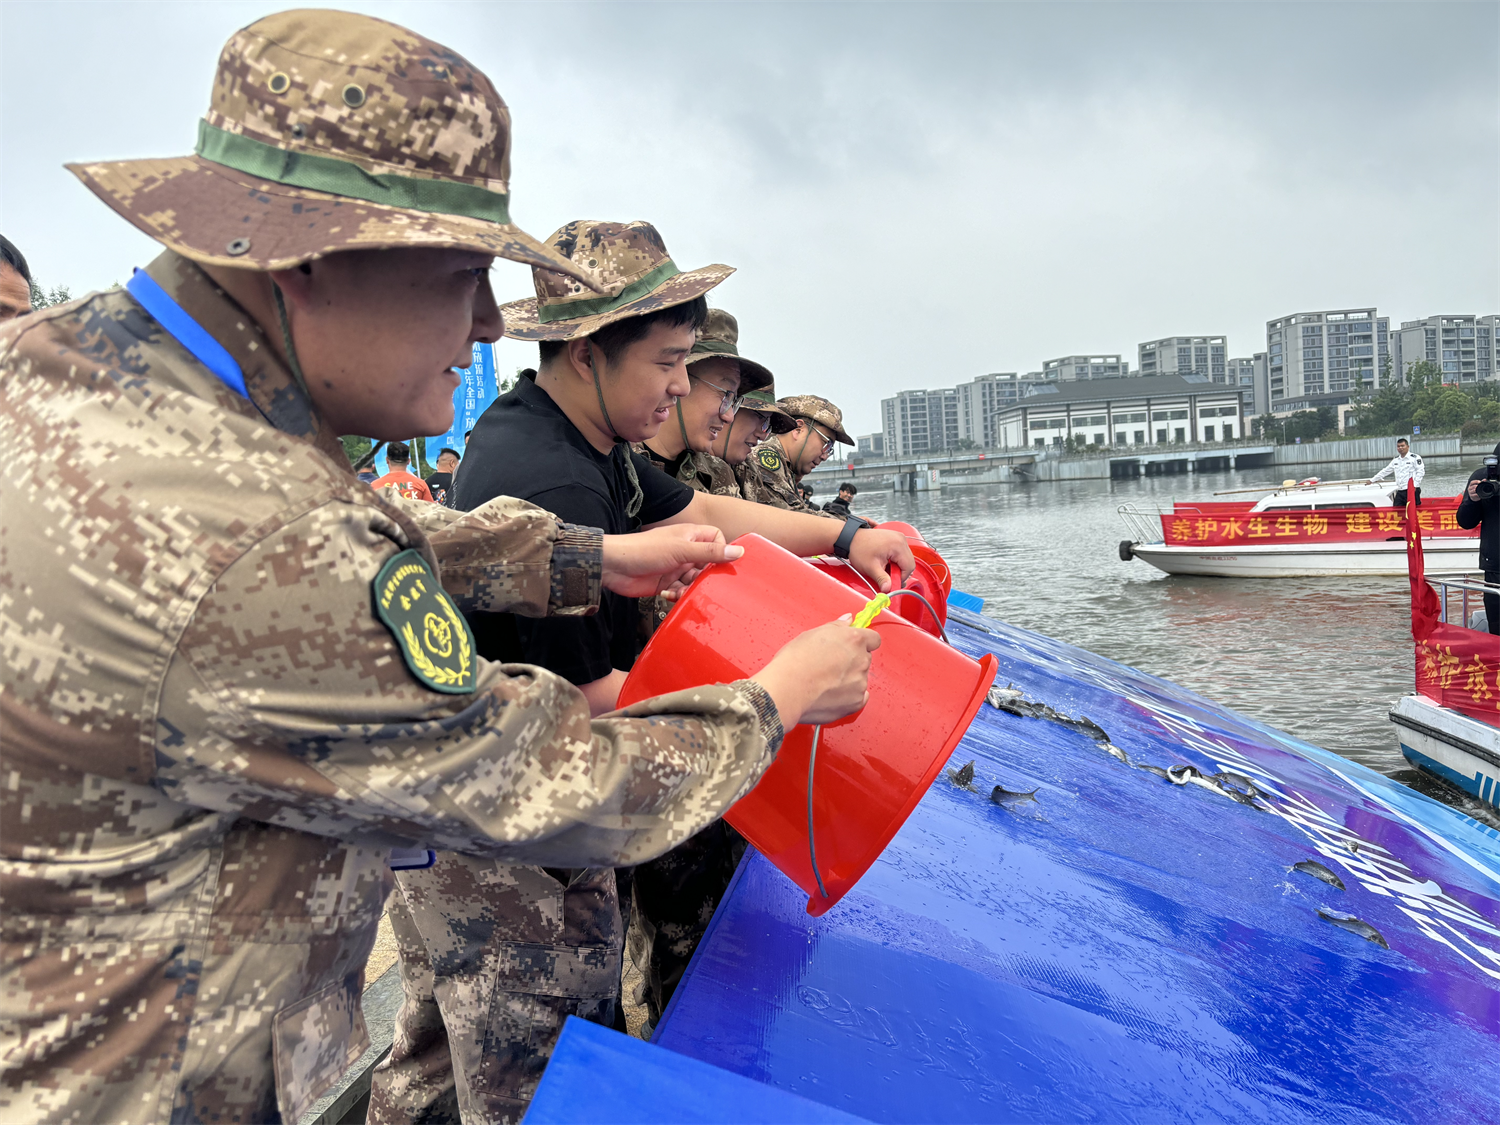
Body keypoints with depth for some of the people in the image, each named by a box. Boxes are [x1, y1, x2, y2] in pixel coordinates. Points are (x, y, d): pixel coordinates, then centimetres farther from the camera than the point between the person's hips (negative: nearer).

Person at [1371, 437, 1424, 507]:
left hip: (1412, 490, -6)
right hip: (1400, 492, 6)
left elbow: (1421, 472, -8)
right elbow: (1385, 471, 28)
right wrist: (1372, 480, 29)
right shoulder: (1395, 460, 20)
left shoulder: (1415, 457, -1)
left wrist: (1414, 485, -17)